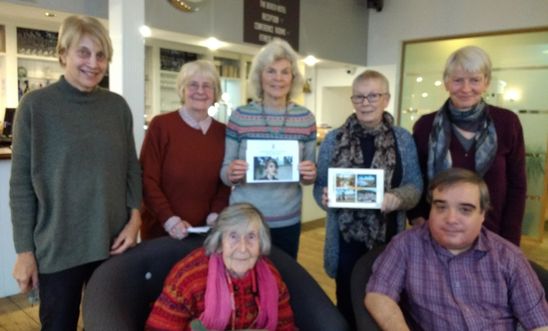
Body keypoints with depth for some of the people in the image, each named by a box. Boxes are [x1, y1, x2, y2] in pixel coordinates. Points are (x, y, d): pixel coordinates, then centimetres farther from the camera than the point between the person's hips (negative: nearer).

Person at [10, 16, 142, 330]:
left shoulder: (118, 106, 3)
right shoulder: (36, 105, -6)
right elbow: (21, 184, -5)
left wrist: (135, 217, -4)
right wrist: (24, 250, -6)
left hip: (113, 243, 3)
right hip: (57, 248, -3)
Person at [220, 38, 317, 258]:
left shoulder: (306, 118, 0)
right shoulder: (239, 116, -5)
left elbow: (309, 176, 6)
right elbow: (225, 173, 0)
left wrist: (310, 175, -15)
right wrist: (231, 173, -21)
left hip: (288, 221, 2)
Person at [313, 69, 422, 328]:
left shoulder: (403, 140, 1)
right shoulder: (333, 140, 1)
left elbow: (415, 185, 0)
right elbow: (320, 185, 3)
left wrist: (398, 198, -21)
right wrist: (325, 197, -19)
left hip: (388, 239, 0)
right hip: (347, 239, 0)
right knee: (348, 305, 13)